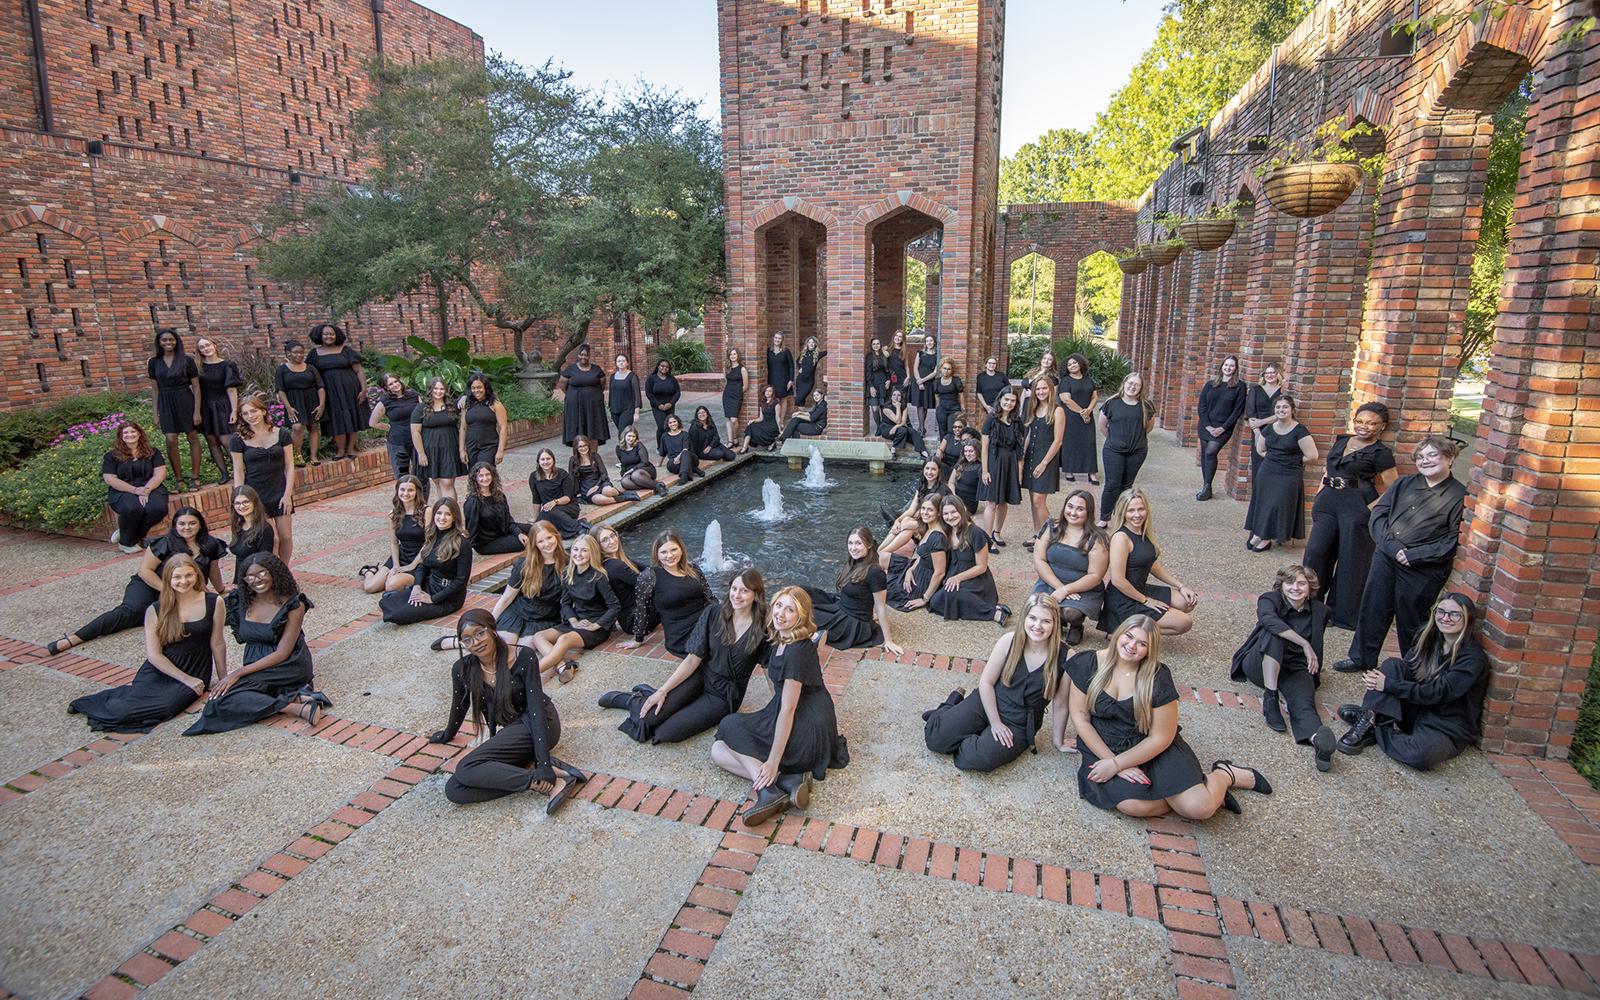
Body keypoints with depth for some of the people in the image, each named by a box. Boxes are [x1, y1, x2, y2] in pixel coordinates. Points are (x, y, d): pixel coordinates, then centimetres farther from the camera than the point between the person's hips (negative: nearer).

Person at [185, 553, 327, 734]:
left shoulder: (293, 605, -10)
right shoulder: (241, 601, 6)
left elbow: (282, 654, -14)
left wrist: (238, 673, -18)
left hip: (287, 667, -6)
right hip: (257, 668, 6)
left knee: (224, 697, -25)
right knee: (222, 698, -23)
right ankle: (299, 704, -24)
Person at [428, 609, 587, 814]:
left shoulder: (524, 658, -17)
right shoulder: (462, 669, -3)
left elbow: (536, 708, -21)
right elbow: (459, 706, 17)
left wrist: (543, 763, -28)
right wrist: (447, 735, 34)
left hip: (536, 726, -6)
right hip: (507, 733, 6)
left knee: (466, 769, -27)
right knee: (454, 791, -19)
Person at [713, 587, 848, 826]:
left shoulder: (797, 652, -22)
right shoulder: (779, 643, 6)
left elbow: (788, 709, -23)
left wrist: (773, 763, -22)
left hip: (808, 728, -9)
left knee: (730, 726, -7)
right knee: (718, 751, 0)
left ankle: (769, 790, -21)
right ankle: (788, 781, -15)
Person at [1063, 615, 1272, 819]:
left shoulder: (1157, 677, -11)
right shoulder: (1088, 664, -9)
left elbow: (1161, 737, -9)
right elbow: (1079, 716, -7)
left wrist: (1116, 764, -16)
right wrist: (1110, 760, -15)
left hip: (1153, 748, 0)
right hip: (1104, 747, 0)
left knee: (1199, 808, -19)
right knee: (1132, 804, -29)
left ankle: (1225, 775, 15)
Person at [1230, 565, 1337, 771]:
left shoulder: (1319, 611, 9)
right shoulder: (1270, 599, -4)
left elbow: (1317, 645, 25)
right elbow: (1268, 620, -28)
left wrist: (1315, 672, 22)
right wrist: (1304, 644, -30)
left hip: (1294, 668, 2)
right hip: (1260, 666, -2)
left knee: (1303, 704, -31)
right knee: (1273, 633, -33)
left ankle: (1318, 739, -65)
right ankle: (1270, 699, -35)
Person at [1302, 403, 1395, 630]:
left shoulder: (1382, 454, -6)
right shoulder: (1341, 441, 11)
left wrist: (1368, 510, -16)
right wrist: (1320, 496, 12)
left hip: (1357, 507, -5)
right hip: (1328, 503, 5)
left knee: (1351, 559, 4)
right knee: (1316, 551, 4)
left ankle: (1345, 613, 18)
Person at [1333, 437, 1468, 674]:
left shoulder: (1460, 497, -6)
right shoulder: (1404, 483, 8)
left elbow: (1454, 541, -12)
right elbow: (1377, 514, 2)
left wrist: (1412, 555, -17)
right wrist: (1392, 546, -11)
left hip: (1423, 570, -4)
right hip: (1385, 557, 4)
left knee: (1409, 621, 8)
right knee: (1372, 609, 12)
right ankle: (1361, 658, 28)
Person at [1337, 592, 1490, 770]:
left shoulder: (1473, 658, -17)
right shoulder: (1430, 637, 3)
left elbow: (1436, 693, -23)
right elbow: (1406, 669, 2)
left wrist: (1387, 685, -25)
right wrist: (1378, 677, -20)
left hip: (1448, 727, -6)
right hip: (1418, 709, 6)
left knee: (1421, 755, -37)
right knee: (1393, 664, -16)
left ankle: (1373, 732, -12)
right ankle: (1368, 719, -22)